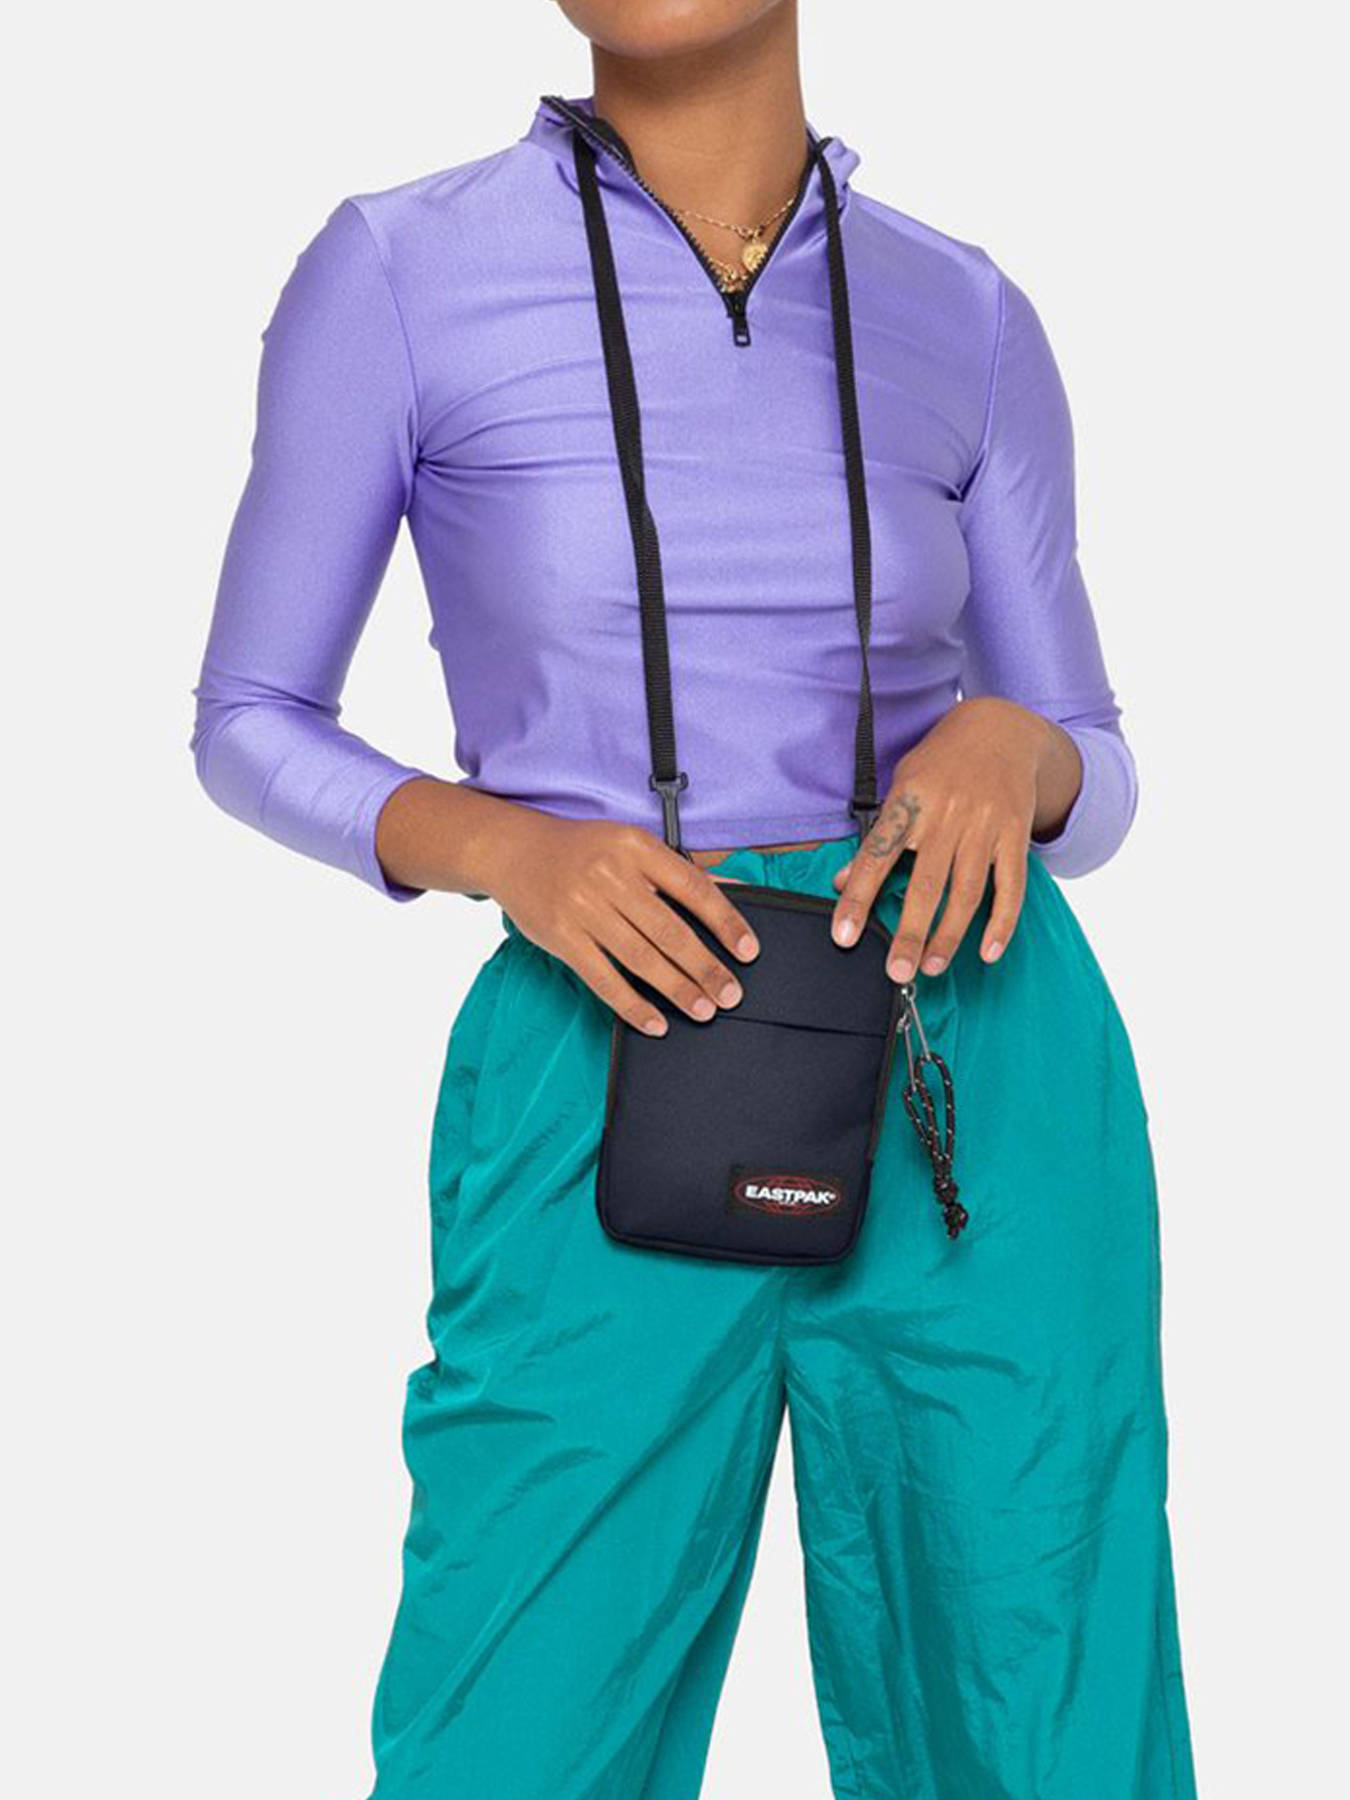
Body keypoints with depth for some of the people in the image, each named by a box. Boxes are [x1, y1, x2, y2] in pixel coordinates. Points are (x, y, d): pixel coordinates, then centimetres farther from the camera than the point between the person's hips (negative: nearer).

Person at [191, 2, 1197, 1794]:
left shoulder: (965, 323, 5)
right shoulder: (397, 271, -2)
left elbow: (1094, 782, 10)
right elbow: (251, 730, 4)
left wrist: (1006, 753, -15)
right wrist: (507, 850, -16)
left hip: (981, 1093, 2)